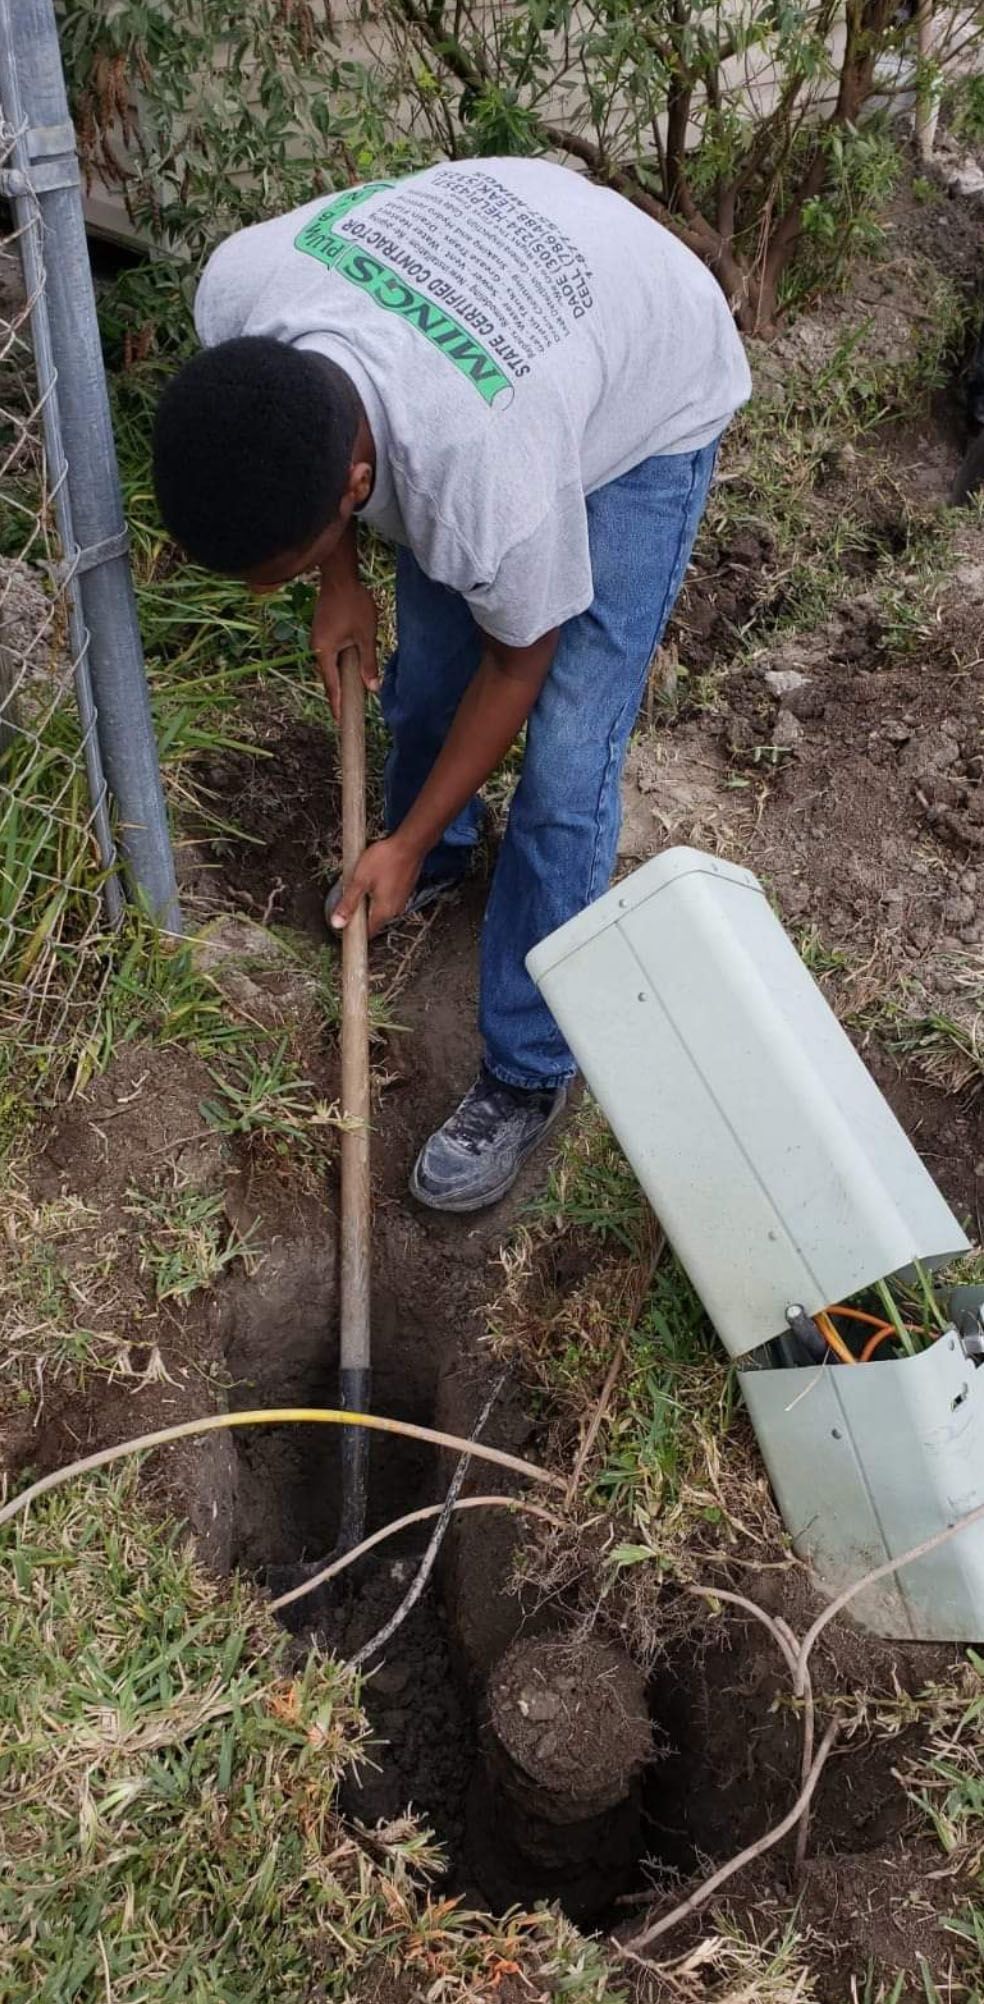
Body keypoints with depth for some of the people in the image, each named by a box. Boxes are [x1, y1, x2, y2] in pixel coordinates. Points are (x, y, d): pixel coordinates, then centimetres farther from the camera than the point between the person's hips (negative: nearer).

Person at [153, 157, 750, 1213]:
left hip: (648, 400, -6)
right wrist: (338, 580, -7)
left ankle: (528, 1076, 4)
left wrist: (405, 846, -13)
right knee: (425, 655, 15)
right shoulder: (235, 288, -30)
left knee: (564, 766, -11)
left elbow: (518, 661, -22)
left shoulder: (488, 476, -44)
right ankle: (440, 857, 46)